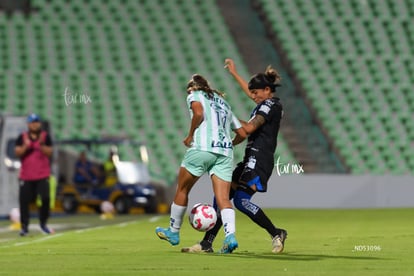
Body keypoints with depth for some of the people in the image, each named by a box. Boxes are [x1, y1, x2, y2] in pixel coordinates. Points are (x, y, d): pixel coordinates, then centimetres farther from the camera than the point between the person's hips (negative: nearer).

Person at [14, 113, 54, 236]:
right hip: (26, 176, 1)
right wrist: (25, 146, -20)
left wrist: (41, 145, -20)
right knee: (24, 200, -5)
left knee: (45, 198, -9)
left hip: (42, 175, -1)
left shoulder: (45, 136, 3)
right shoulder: (22, 137, 4)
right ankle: (24, 227, 2)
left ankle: (43, 224, 9)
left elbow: (49, 152, -4)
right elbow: (17, 152, -3)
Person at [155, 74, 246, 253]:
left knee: (182, 190, 14)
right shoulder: (223, 103, 28)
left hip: (202, 148, -5)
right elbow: (242, 133, 24)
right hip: (225, 152, 5)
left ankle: (173, 232, 25)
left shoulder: (195, 96, 12)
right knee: (223, 198, -4)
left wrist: (190, 136, -2)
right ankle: (230, 235, -25)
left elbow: (198, 113, -13)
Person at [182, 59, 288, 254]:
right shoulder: (268, 104, 20)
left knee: (241, 200, -20)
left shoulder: (270, 105, -9)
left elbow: (249, 127, -18)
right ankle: (207, 243, 4)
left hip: (258, 159, -10)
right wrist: (234, 73, 47)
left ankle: (276, 234, -10)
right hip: (252, 159, 10)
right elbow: (250, 91, 40)